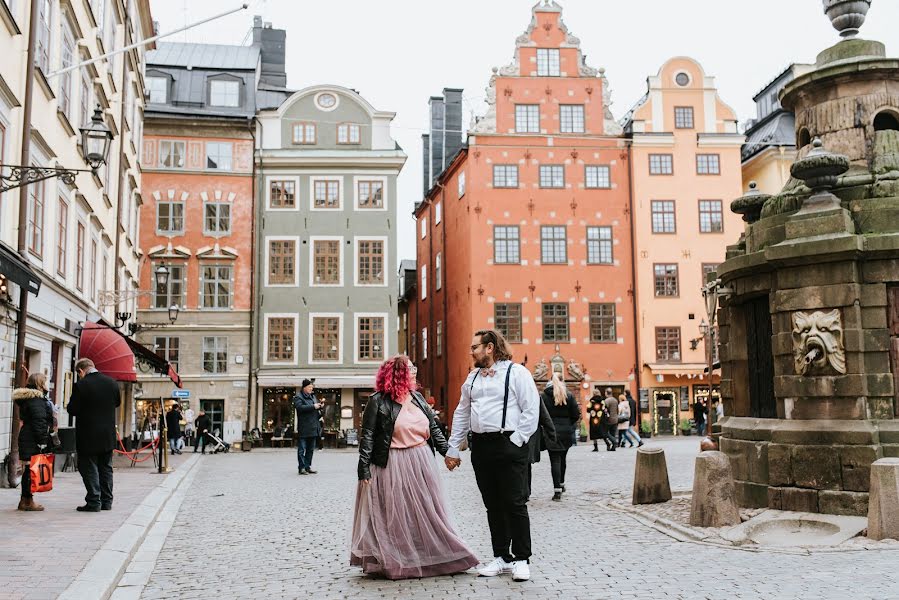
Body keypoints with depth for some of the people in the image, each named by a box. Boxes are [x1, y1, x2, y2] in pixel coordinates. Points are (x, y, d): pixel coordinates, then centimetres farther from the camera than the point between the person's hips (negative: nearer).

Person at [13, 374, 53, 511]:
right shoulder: (36, 400, -15)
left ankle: (24, 500, 18)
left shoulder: (27, 398, 18)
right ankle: (28, 501, -4)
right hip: (33, 440, -10)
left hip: (26, 438, 10)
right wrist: (43, 440, -18)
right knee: (31, 469, -7)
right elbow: (39, 421, -19)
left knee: (27, 469, 13)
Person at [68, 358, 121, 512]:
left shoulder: (81, 385, -16)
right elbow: (117, 402, 15)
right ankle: (106, 501, 19)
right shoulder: (112, 383, 0)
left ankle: (93, 502, 3)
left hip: (88, 436, -5)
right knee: (106, 468, 15)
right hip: (108, 436, 5)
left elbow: (72, 410, -12)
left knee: (89, 468, 4)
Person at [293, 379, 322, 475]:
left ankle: (308, 467, 18)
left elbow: (316, 409, 30)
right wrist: (313, 406, -20)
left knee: (311, 449, 11)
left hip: (313, 428, 8)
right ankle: (301, 468, -1)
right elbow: (300, 407, -21)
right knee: (302, 449, -4)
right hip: (303, 429, -8)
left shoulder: (313, 396, 18)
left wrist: (320, 406, 6)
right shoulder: (298, 397, -4)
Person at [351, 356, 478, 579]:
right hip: (392, 467, -6)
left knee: (427, 513, 11)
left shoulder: (417, 397, 10)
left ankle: (434, 557, 22)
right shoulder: (378, 401, -8)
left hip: (421, 462, 6)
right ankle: (393, 562, 16)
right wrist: (364, 468, -14)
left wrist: (446, 451, 9)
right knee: (396, 515, 2)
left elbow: (433, 428, 15)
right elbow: (367, 435, -10)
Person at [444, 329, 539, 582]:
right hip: (481, 446, 6)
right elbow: (461, 414, 20)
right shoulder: (473, 377, 17)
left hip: (508, 445, -6)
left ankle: (521, 559, 6)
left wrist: (516, 441, -13)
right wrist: (452, 448, 16)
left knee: (515, 504, -3)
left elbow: (531, 409, -8)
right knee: (493, 505, 10)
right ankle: (502, 557, 19)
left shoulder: (517, 372, -3)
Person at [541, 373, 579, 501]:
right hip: (566, 432, 3)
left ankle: (557, 490, -8)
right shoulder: (569, 395, -1)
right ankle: (562, 484, 34)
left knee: (555, 460, -2)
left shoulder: (545, 395, -6)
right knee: (563, 458, 20)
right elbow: (576, 414, -1)